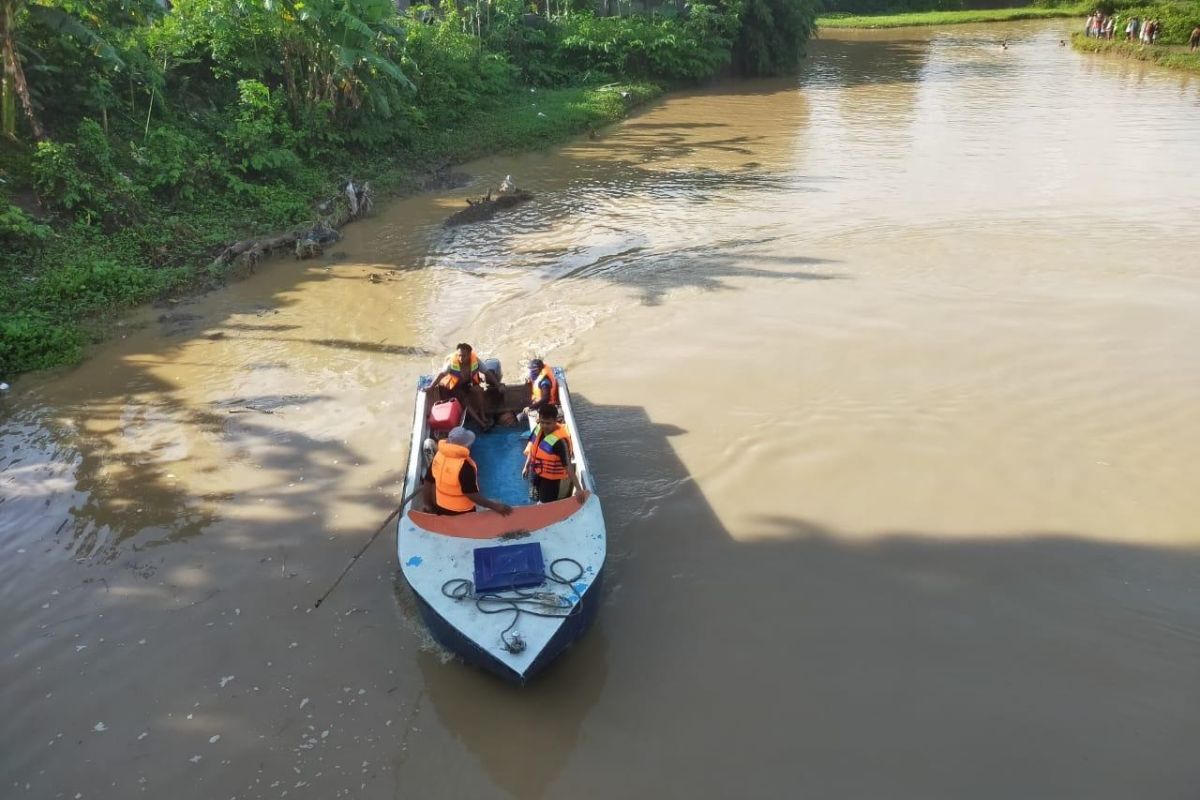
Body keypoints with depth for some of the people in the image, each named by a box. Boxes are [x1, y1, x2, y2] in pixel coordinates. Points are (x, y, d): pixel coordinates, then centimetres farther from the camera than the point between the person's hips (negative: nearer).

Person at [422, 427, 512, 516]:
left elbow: (428, 481, 2)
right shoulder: (464, 466, -32)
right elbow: (472, 494, -29)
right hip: (461, 512, -7)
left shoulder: (439, 455, -9)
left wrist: (428, 503, 16)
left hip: (440, 507, 7)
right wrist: (494, 506, -24)